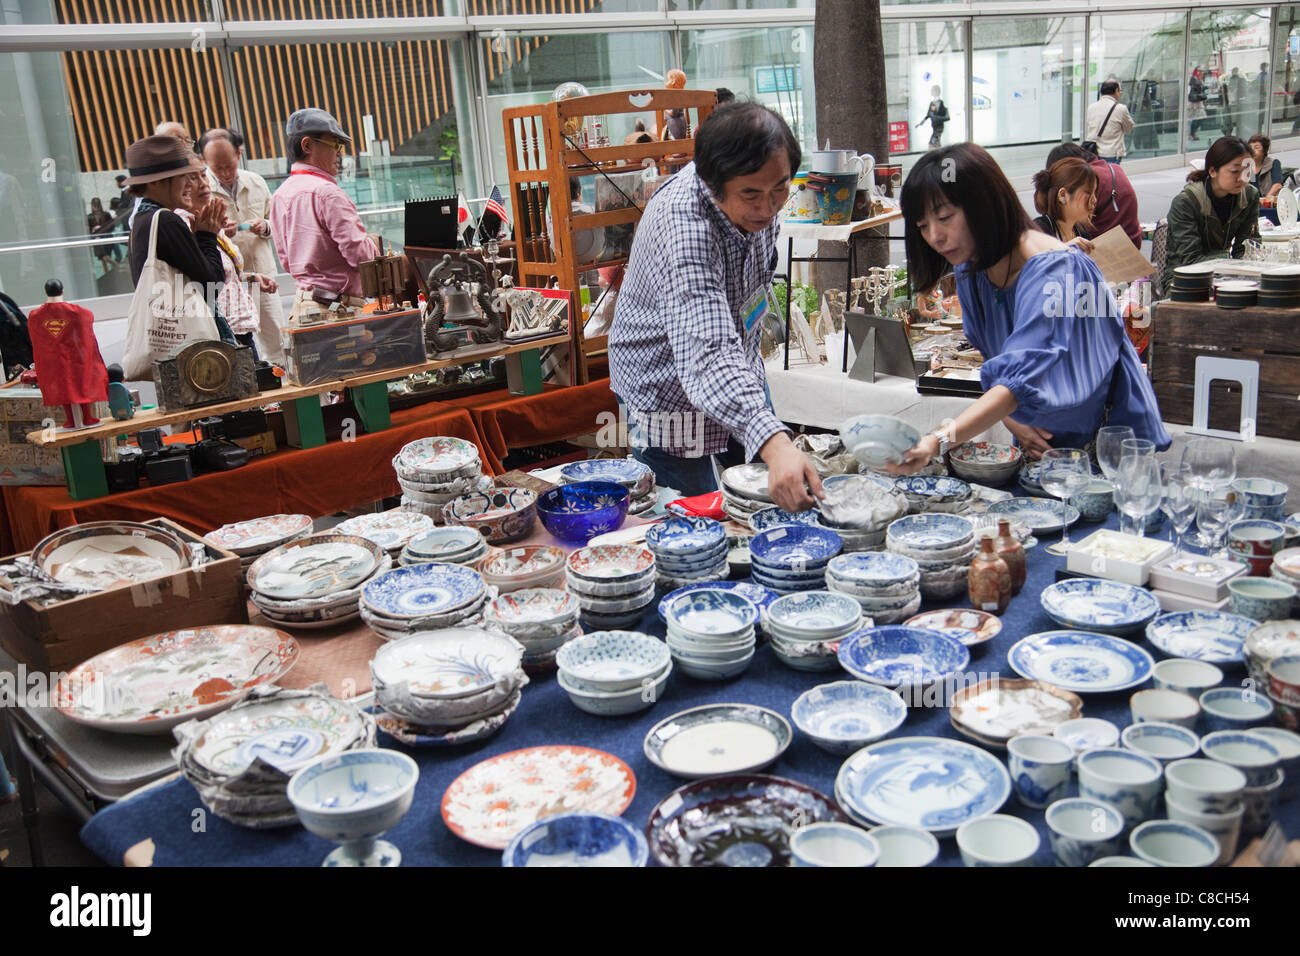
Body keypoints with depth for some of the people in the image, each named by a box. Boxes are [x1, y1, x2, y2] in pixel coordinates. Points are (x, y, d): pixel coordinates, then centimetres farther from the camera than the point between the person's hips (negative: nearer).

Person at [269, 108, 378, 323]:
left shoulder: (279, 195, 13)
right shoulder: (327, 192, -14)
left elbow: (286, 261, 17)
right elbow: (360, 253, -16)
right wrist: (373, 243, 4)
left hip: (301, 303, 9)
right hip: (336, 306, -9)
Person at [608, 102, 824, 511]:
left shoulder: (760, 202, -13)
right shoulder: (683, 224, -38)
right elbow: (707, 355, -50)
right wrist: (774, 443, -62)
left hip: (741, 373, 7)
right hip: (669, 392, -7)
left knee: (772, 505, 14)